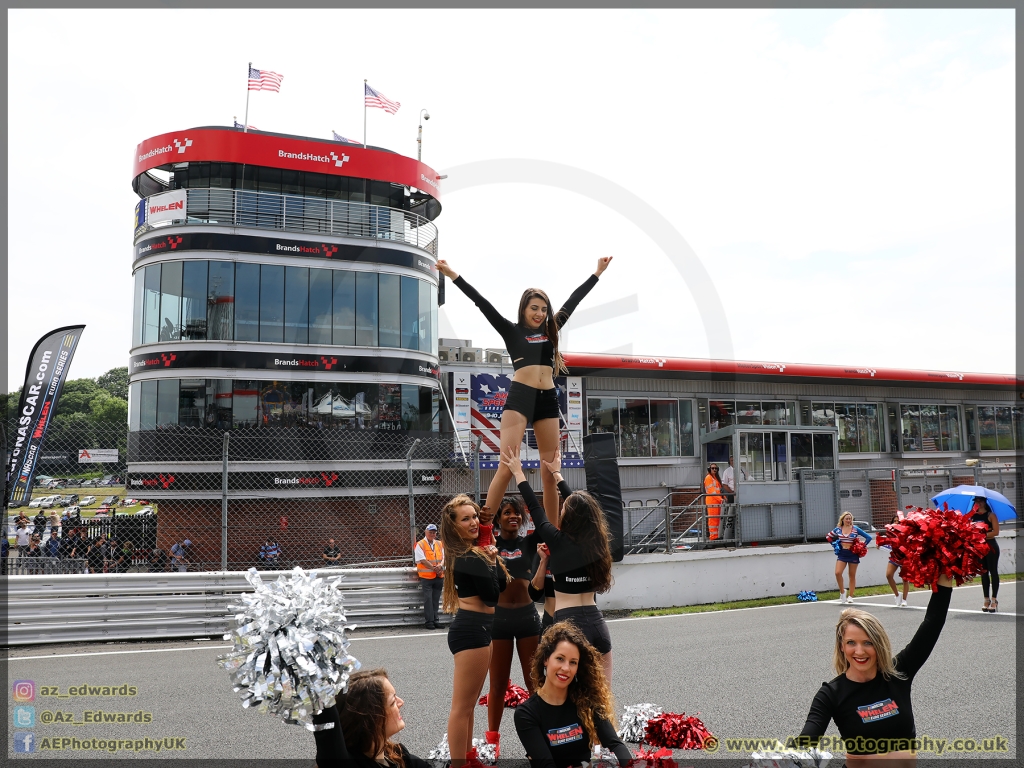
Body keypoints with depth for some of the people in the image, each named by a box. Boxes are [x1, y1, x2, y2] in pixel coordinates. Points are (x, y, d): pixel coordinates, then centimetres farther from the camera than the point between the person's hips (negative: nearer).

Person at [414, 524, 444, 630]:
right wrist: (434, 568, -12)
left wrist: (441, 566, -10)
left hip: (439, 576, 5)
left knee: (436, 599, 9)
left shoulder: (439, 544, 15)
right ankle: (429, 621, -1)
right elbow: (422, 560, -11)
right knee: (428, 599, -5)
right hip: (426, 576, -5)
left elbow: (444, 557, 12)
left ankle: (435, 620, 15)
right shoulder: (420, 545, -3)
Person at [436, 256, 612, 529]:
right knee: (506, 466, -16)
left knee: (551, 472, 6)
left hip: (548, 401, 5)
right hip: (519, 397, -4)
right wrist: (453, 275, -7)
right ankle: (482, 526, -14)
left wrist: (597, 272, 30)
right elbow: (482, 303, -1)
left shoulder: (551, 330, 16)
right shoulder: (511, 330, 6)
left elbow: (573, 300, 22)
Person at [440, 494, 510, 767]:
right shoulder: (469, 558, -18)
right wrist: (493, 559, -9)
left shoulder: (473, 552, 10)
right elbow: (492, 595, -19)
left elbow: (502, 584, 9)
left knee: (467, 703, 20)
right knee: (462, 705, -2)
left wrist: (493, 558, -6)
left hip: (474, 628, 11)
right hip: (472, 630, -11)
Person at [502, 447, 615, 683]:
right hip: (597, 622, 5)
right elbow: (579, 506, 18)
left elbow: (536, 509, 2)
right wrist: (557, 473, 32)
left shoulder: (559, 541, -9)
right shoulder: (595, 541, 4)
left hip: (569, 623, -5)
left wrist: (518, 472, 13)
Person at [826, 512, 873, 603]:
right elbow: (828, 537, 16)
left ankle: (850, 596, 15)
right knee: (838, 573, -15)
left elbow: (868, 537, 1)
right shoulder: (838, 529, 3)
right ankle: (842, 592, 5)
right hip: (842, 554, 1)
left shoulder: (856, 529, -3)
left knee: (852, 575, 6)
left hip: (853, 554, -1)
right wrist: (834, 544, 5)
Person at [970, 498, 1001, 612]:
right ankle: (986, 600, 14)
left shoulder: (991, 515, -4)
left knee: (993, 572, -1)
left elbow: (996, 532, -11)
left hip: (990, 546, -5)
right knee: (984, 573, 9)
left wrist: (984, 534, -20)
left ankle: (994, 600, 2)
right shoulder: (973, 516, 9)